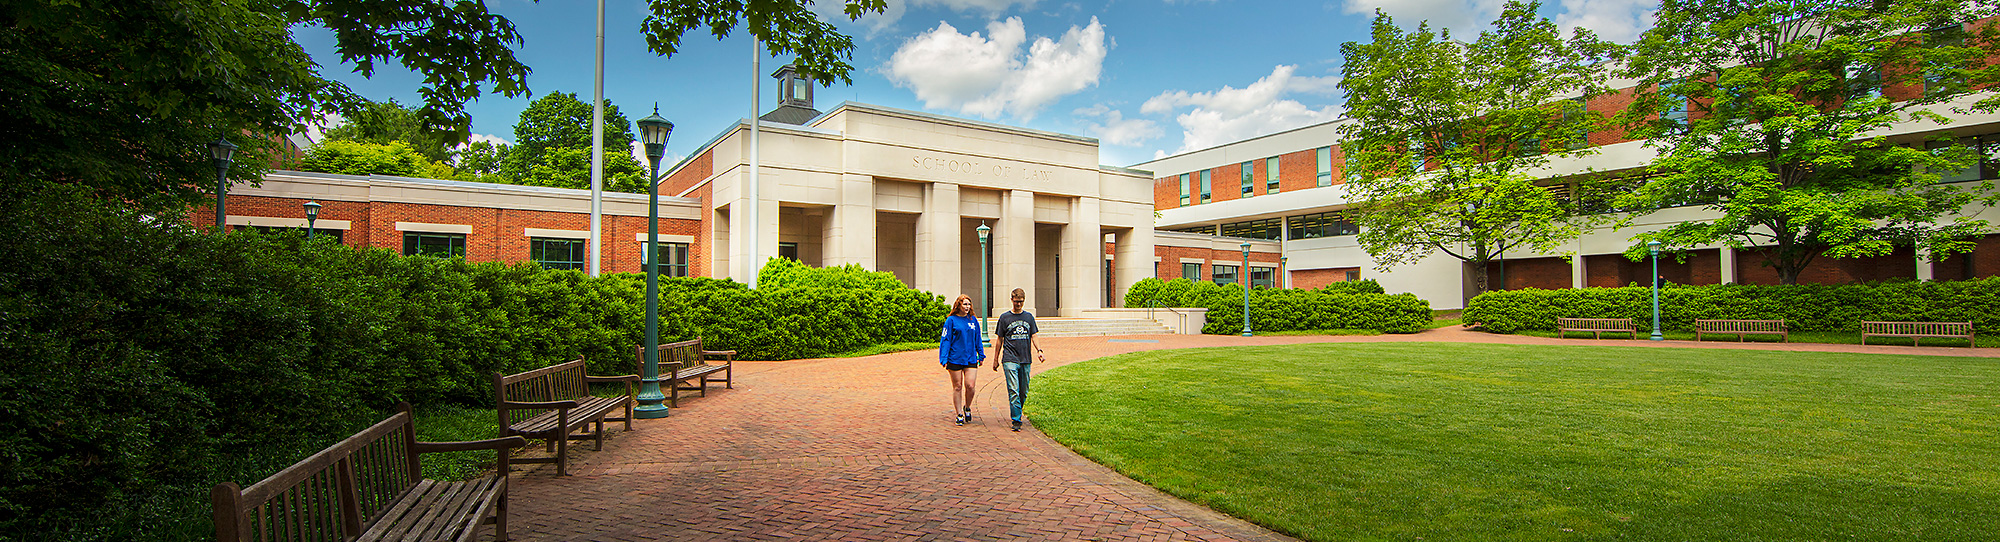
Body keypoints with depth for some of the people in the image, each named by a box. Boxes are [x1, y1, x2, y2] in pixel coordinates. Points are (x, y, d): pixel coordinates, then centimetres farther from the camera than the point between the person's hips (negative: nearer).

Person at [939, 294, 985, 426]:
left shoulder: (973, 320, 9)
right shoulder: (951, 320, -3)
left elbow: (978, 339, 17)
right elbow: (945, 340, -4)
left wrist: (981, 355, 16)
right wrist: (944, 358, -10)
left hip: (971, 358, 3)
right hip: (955, 359, -3)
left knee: (970, 386, -6)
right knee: (957, 387, 4)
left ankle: (967, 407, 22)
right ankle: (959, 414, 15)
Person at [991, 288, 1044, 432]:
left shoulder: (1029, 317, 11)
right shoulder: (1005, 317, 3)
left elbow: (1033, 336, 12)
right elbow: (999, 340, 7)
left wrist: (1039, 350, -7)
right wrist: (996, 360, 8)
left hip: (1025, 360, 3)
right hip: (1010, 360, -3)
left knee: (1024, 392, 8)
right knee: (1014, 391, -12)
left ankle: (1017, 412, 28)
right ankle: (1016, 421, -10)